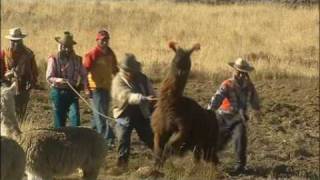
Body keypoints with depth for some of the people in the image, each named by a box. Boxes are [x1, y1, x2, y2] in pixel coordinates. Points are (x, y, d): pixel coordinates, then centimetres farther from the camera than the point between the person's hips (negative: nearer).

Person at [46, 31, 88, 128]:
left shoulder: (77, 59, 7)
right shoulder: (54, 59, -4)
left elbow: (83, 75, 10)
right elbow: (49, 77, -10)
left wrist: (86, 88, -7)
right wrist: (59, 80, -31)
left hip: (72, 92, 2)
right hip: (58, 92, -2)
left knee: (75, 116, -12)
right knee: (59, 120, 2)